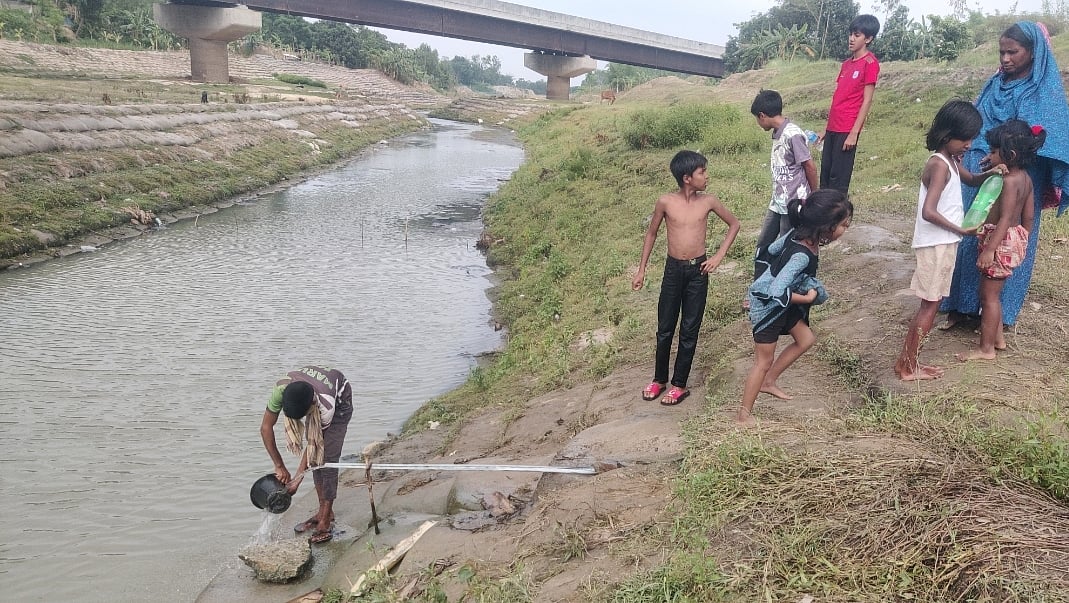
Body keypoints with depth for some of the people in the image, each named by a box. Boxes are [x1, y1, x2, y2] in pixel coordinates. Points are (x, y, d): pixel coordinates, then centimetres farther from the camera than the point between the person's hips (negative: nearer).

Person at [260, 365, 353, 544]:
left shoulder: (326, 405, -43)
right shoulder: (280, 389, -35)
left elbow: (313, 442, -28)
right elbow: (266, 427, -23)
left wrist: (298, 477, -23)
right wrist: (279, 466, -21)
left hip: (339, 400, -5)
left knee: (327, 458, -14)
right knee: (315, 456, 0)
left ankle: (325, 522, -11)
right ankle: (324, 511, 13)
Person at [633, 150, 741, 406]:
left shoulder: (708, 201, -4)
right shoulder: (665, 202, -8)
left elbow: (735, 224, 10)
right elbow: (651, 233, 6)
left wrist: (719, 255, -1)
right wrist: (641, 270, 5)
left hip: (698, 271, 0)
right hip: (673, 270, 0)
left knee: (689, 330, 6)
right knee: (665, 328, 9)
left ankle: (680, 384, 19)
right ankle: (659, 378, 27)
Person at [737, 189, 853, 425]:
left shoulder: (799, 233, -10)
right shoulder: (802, 255, -35)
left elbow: (770, 251, 6)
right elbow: (777, 292, -41)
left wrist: (765, 280, 16)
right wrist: (807, 298, -26)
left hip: (780, 303, 9)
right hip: (767, 305, -9)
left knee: (805, 339, 19)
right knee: (764, 361, 3)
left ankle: (768, 381, 31)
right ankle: (744, 415, 16)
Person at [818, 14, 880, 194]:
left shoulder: (870, 62, -6)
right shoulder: (847, 63, 18)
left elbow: (867, 100, -11)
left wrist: (854, 132, -16)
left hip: (847, 130, -8)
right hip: (833, 128, 8)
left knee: (838, 181, -6)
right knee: (825, 177, 9)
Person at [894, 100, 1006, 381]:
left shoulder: (950, 161, 10)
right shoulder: (940, 165, -19)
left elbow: (971, 179, 29)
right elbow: (928, 212, -28)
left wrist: (990, 173, 8)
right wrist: (961, 230, -21)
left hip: (944, 243, 9)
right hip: (936, 244, -9)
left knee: (930, 304, 12)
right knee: (930, 305, -3)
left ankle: (907, 360, 18)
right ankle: (908, 367, 5)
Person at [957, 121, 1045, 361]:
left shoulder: (1008, 181, -22)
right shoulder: (1025, 178, 6)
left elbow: (1005, 219, -26)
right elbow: (1029, 216, 12)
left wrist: (989, 250, -28)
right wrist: (1021, 241, 23)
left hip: (1001, 242, -10)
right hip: (1016, 240, 10)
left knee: (989, 295, -1)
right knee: (992, 292, 21)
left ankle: (986, 349, 5)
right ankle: (998, 337, 32)